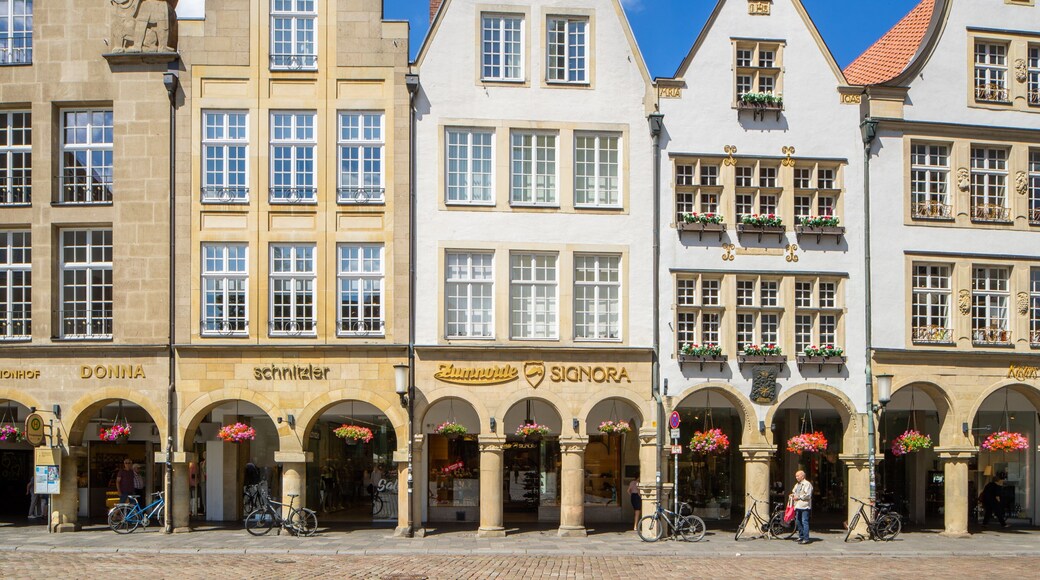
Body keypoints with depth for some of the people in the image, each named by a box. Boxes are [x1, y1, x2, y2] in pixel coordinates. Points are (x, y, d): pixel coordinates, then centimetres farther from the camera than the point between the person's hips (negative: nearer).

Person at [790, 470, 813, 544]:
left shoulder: (807, 484, -7)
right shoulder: (797, 485, 22)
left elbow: (807, 495, -15)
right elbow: (794, 492, 35)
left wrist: (798, 497, -13)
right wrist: (793, 495, 13)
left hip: (804, 507, -9)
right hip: (798, 506, 9)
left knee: (804, 522, -11)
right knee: (798, 522, 12)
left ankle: (806, 539, -11)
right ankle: (801, 537, 23)